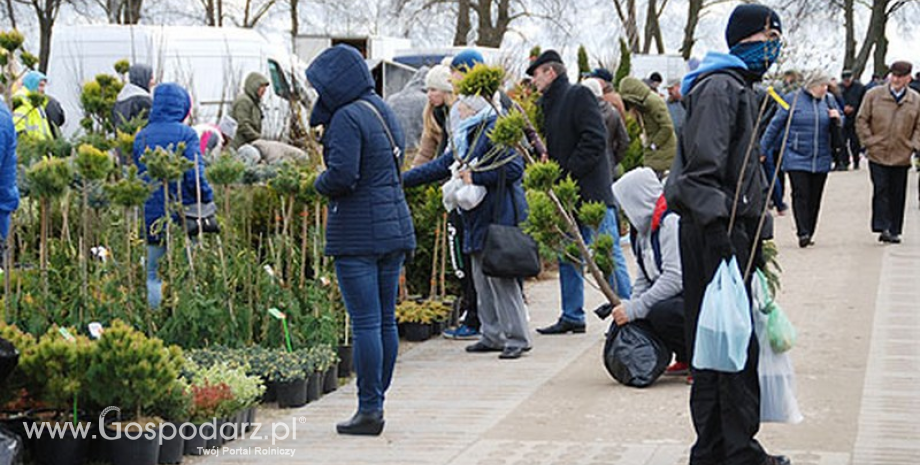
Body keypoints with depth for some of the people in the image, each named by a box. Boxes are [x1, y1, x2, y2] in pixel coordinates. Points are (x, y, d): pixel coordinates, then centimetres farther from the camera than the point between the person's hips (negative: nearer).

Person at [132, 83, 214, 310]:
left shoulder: (141, 136, 4)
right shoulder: (186, 134, -9)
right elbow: (195, 175, -14)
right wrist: (208, 199, -2)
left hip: (151, 217, 4)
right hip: (183, 217, -3)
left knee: (152, 274, 11)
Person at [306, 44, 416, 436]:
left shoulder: (348, 118, -14)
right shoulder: (383, 112, 14)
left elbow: (342, 175, -22)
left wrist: (319, 183, -1)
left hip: (358, 234, -9)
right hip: (394, 226, 9)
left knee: (365, 323, -5)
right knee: (386, 319, 11)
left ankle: (369, 410, -2)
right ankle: (377, 401, 19)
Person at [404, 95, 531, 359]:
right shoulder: (466, 139, 19)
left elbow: (514, 168, -17)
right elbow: (440, 166, 23)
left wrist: (475, 177, -15)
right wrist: (401, 181, 19)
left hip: (499, 216, -9)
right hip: (477, 218, 10)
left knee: (501, 277, -9)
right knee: (482, 278, 10)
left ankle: (517, 338, -4)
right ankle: (493, 336, 18)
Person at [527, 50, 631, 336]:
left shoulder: (579, 96, -7)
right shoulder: (549, 104, 19)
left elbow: (594, 140, -16)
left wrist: (566, 173, -18)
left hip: (591, 190, -9)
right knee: (567, 256, 10)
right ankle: (572, 317, 16)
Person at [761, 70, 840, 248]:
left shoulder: (829, 99, 8)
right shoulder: (793, 99, -3)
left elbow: (839, 126, 20)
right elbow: (775, 125, 1)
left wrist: (837, 118, -5)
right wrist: (761, 150, 1)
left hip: (821, 160, 4)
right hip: (797, 158, -4)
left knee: (815, 198, 6)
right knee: (801, 195, -12)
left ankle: (809, 234, 15)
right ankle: (803, 234, -13)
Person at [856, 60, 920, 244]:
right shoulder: (874, 95, 0)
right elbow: (861, 120, 4)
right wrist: (869, 142, -4)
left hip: (901, 157, 2)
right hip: (878, 154, -2)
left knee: (897, 195, 6)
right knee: (881, 190, -8)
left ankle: (894, 231, 14)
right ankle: (882, 227, -8)